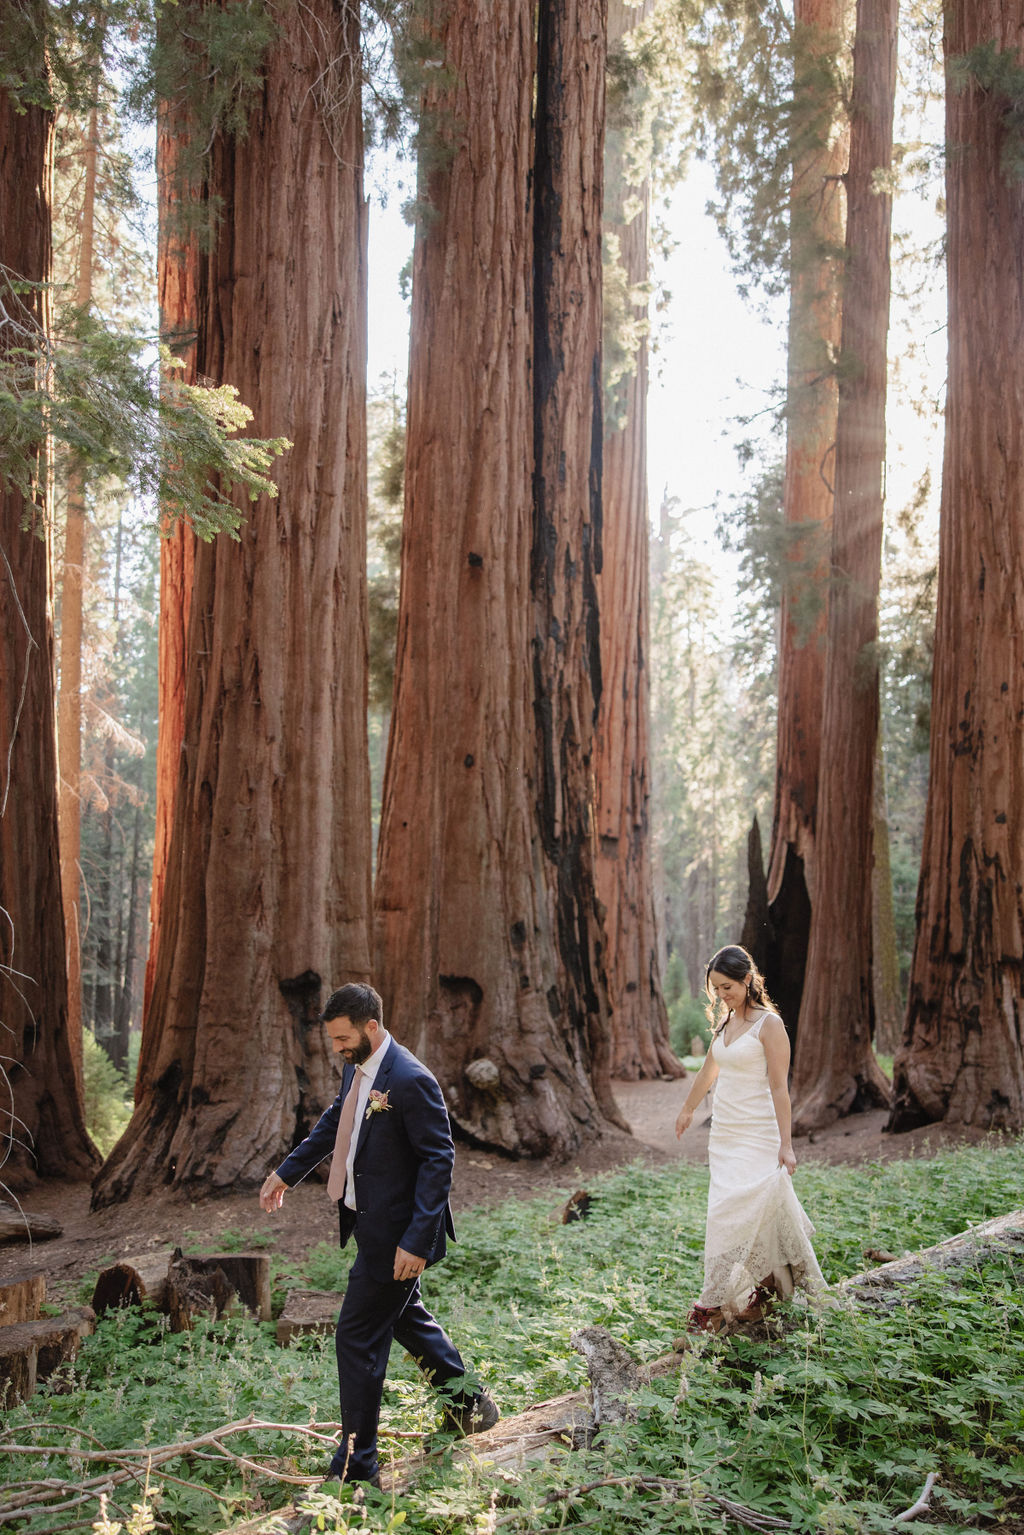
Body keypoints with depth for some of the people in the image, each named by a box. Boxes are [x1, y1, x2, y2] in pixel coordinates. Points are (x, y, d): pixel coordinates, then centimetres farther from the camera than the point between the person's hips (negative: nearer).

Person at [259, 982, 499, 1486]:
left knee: (358, 1336, -1)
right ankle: (468, 1402, 44)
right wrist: (288, 1171, 24)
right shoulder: (357, 1069, 3)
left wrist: (417, 1241, -26)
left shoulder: (410, 1081, -25)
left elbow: (438, 1161, -23)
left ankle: (355, 1467, 13)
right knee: (404, 1316, 24)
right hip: (371, 1222, 9)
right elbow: (334, 1122, 21)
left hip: (395, 1232, -9)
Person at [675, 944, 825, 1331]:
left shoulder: (769, 1024, -12)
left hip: (757, 1134, -7)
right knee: (756, 1210, 8)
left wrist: (786, 1144, -18)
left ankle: (717, 1303, -3)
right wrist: (688, 1108, 37)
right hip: (725, 1131, 7)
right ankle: (764, 1286, 20)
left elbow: (779, 1088, -15)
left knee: (737, 1211, -10)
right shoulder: (724, 1022, 9)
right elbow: (709, 1071, 25)